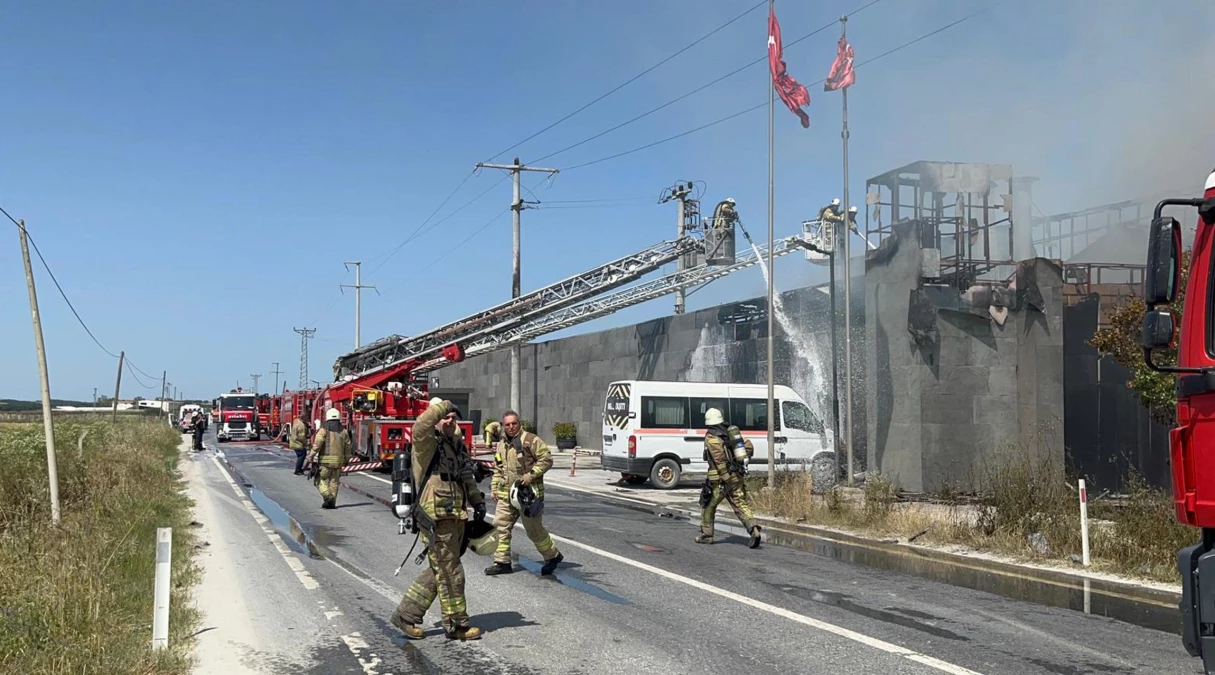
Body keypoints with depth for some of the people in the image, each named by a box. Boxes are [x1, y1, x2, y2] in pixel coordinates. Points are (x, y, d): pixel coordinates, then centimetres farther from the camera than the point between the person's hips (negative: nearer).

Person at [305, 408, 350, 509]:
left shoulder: (324, 430, -5)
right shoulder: (343, 431, 8)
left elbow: (317, 444, -15)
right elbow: (347, 447, 11)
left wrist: (311, 456, -10)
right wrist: (346, 459, 21)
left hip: (325, 460, -4)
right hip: (338, 460, 4)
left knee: (321, 480, 6)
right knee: (334, 481, 11)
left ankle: (328, 497, -13)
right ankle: (332, 502, 9)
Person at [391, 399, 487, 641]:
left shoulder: (457, 445, 18)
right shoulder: (427, 444, -9)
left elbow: (467, 478, 26)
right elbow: (420, 427, -34)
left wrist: (477, 501, 14)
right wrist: (443, 406, -29)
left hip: (456, 518, 9)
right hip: (437, 519, -9)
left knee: (438, 571, 15)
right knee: (450, 572, -1)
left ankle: (406, 614, 25)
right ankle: (456, 624, 11)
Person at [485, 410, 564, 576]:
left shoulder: (530, 440, -10)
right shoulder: (501, 445, 13)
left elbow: (547, 459, -13)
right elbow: (498, 469, 25)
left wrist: (530, 475, -19)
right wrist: (494, 487, 16)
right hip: (506, 495, 7)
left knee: (535, 530, 2)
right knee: (501, 526, 0)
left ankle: (553, 556, 21)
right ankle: (502, 562, 7)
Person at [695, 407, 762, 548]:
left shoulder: (711, 437, -8)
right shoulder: (730, 433, 14)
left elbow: (719, 458, -20)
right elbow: (749, 447, 9)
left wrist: (725, 479, -20)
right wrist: (740, 462, 16)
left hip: (720, 479, -5)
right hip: (737, 477, 6)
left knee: (708, 505, 13)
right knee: (741, 505, 2)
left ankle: (706, 535, 19)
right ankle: (754, 530, -20)